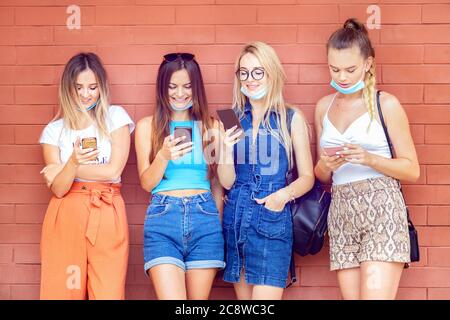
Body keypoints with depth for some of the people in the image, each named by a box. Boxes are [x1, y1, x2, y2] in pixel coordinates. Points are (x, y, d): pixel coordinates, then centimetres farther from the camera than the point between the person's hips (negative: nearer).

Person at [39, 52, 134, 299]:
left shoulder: (115, 117, 5)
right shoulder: (54, 130, 8)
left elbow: (114, 171, -6)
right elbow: (58, 189, -1)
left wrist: (64, 169, -2)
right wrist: (73, 163, -22)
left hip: (107, 215, -1)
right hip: (66, 216, 1)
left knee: (108, 292, -5)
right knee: (63, 290, 0)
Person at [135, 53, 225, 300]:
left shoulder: (210, 127, 10)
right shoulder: (147, 126, 9)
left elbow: (217, 183, 14)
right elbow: (146, 183, 5)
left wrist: (218, 223, 9)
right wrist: (164, 156, -13)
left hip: (204, 217, 1)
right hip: (163, 217, -1)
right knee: (171, 296, -15)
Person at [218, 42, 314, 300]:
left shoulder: (291, 118, 0)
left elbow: (307, 177, 1)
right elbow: (227, 182, 5)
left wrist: (285, 194, -18)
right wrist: (227, 148, -12)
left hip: (272, 218, -4)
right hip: (235, 218, 4)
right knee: (243, 297, 11)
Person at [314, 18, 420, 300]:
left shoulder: (386, 104, -1)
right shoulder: (324, 106, 14)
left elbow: (412, 170, 0)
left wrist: (369, 158, -15)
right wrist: (325, 166, -4)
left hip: (382, 209, -5)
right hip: (341, 214, 5)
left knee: (375, 294, -17)